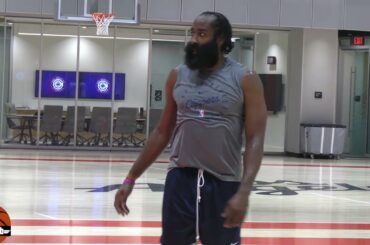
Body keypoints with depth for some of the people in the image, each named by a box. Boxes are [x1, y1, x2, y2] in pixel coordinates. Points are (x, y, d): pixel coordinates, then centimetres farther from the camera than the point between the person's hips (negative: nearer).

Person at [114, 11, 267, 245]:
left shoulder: (245, 80, -4)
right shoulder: (178, 76, 7)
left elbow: (255, 141, -8)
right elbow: (162, 132, 14)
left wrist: (244, 192, -21)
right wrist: (131, 178, 11)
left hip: (224, 184, -3)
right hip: (180, 180, 3)